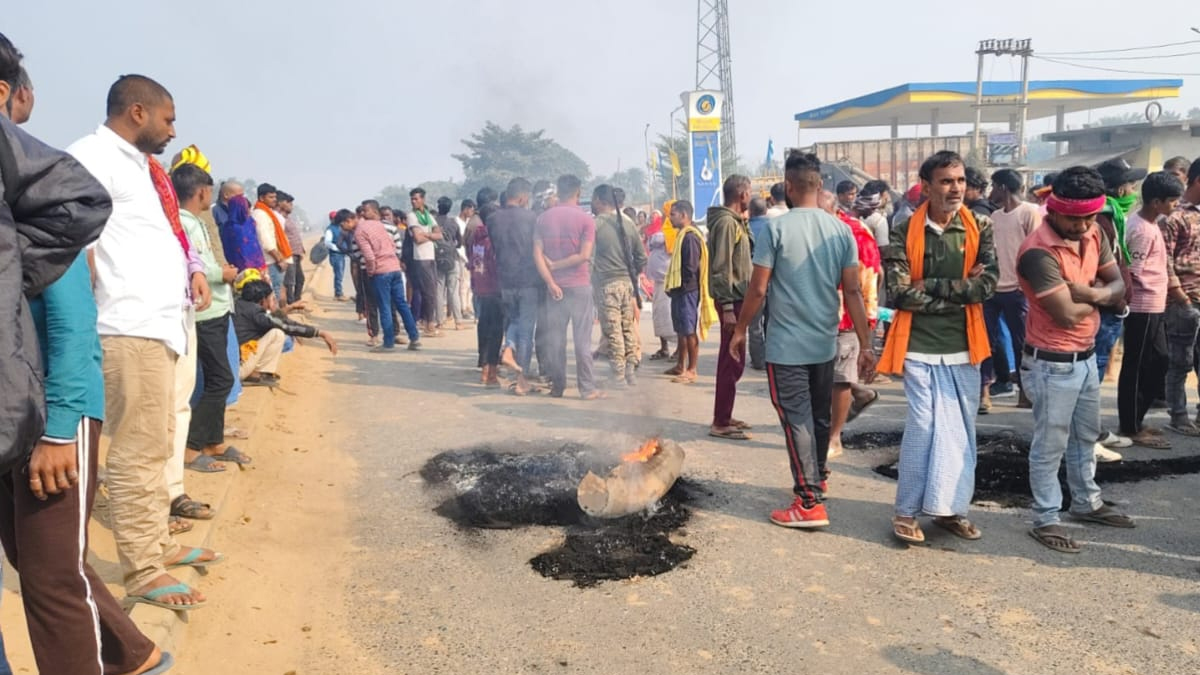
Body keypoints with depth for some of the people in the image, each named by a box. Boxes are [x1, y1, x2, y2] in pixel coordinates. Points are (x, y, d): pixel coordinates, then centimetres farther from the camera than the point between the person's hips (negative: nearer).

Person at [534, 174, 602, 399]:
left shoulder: (543, 218, 5)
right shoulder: (586, 219, -4)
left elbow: (537, 254, -4)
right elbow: (585, 255, -12)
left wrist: (550, 282, -8)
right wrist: (557, 265, -5)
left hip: (555, 286, 3)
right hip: (580, 286, -3)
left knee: (554, 339, 8)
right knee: (582, 339, 0)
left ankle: (557, 386, 13)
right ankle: (587, 389, 2)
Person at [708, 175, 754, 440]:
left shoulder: (735, 221, 15)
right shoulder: (726, 222, -15)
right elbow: (721, 268, -21)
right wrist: (727, 306, -23)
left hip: (736, 298, 10)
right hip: (731, 299, -10)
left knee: (731, 361, 15)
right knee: (732, 362, -6)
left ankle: (723, 417, 23)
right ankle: (721, 423, 1)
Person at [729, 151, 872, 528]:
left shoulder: (776, 228, -12)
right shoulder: (840, 230, 0)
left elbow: (758, 289, -12)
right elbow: (853, 291, -1)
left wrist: (740, 331, 2)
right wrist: (865, 344, 2)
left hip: (786, 345, -5)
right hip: (825, 343, 5)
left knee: (797, 420, -1)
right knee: (819, 416, 20)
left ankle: (810, 504, -2)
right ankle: (815, 478, 40)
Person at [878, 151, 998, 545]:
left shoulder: (979, 228, 2)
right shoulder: (906, 232, -6)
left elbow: (989, 283, -9)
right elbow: (899, 293, -14)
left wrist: (932, 285, -15)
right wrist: (959, 292, -13)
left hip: (964, 348, 3)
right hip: (920, 347, -3)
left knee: (960, 431, 10)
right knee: (923, 427, -2)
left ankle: (950, 507, 23)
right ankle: (907, 511, 10)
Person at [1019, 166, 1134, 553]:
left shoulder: (1094, 235, 1)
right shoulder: (1038, 253, -25)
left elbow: (1118, 286, 4)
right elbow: (1067, 315, -27)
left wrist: (1092, 293, -19)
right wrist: (1099, 295, -8)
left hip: (1087, 356, 8)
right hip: (1052, 364, -8)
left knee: (1086, 436, 22)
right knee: (1050, 445, 4)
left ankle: (1086, 503, 40)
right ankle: (1045, 520, 18)